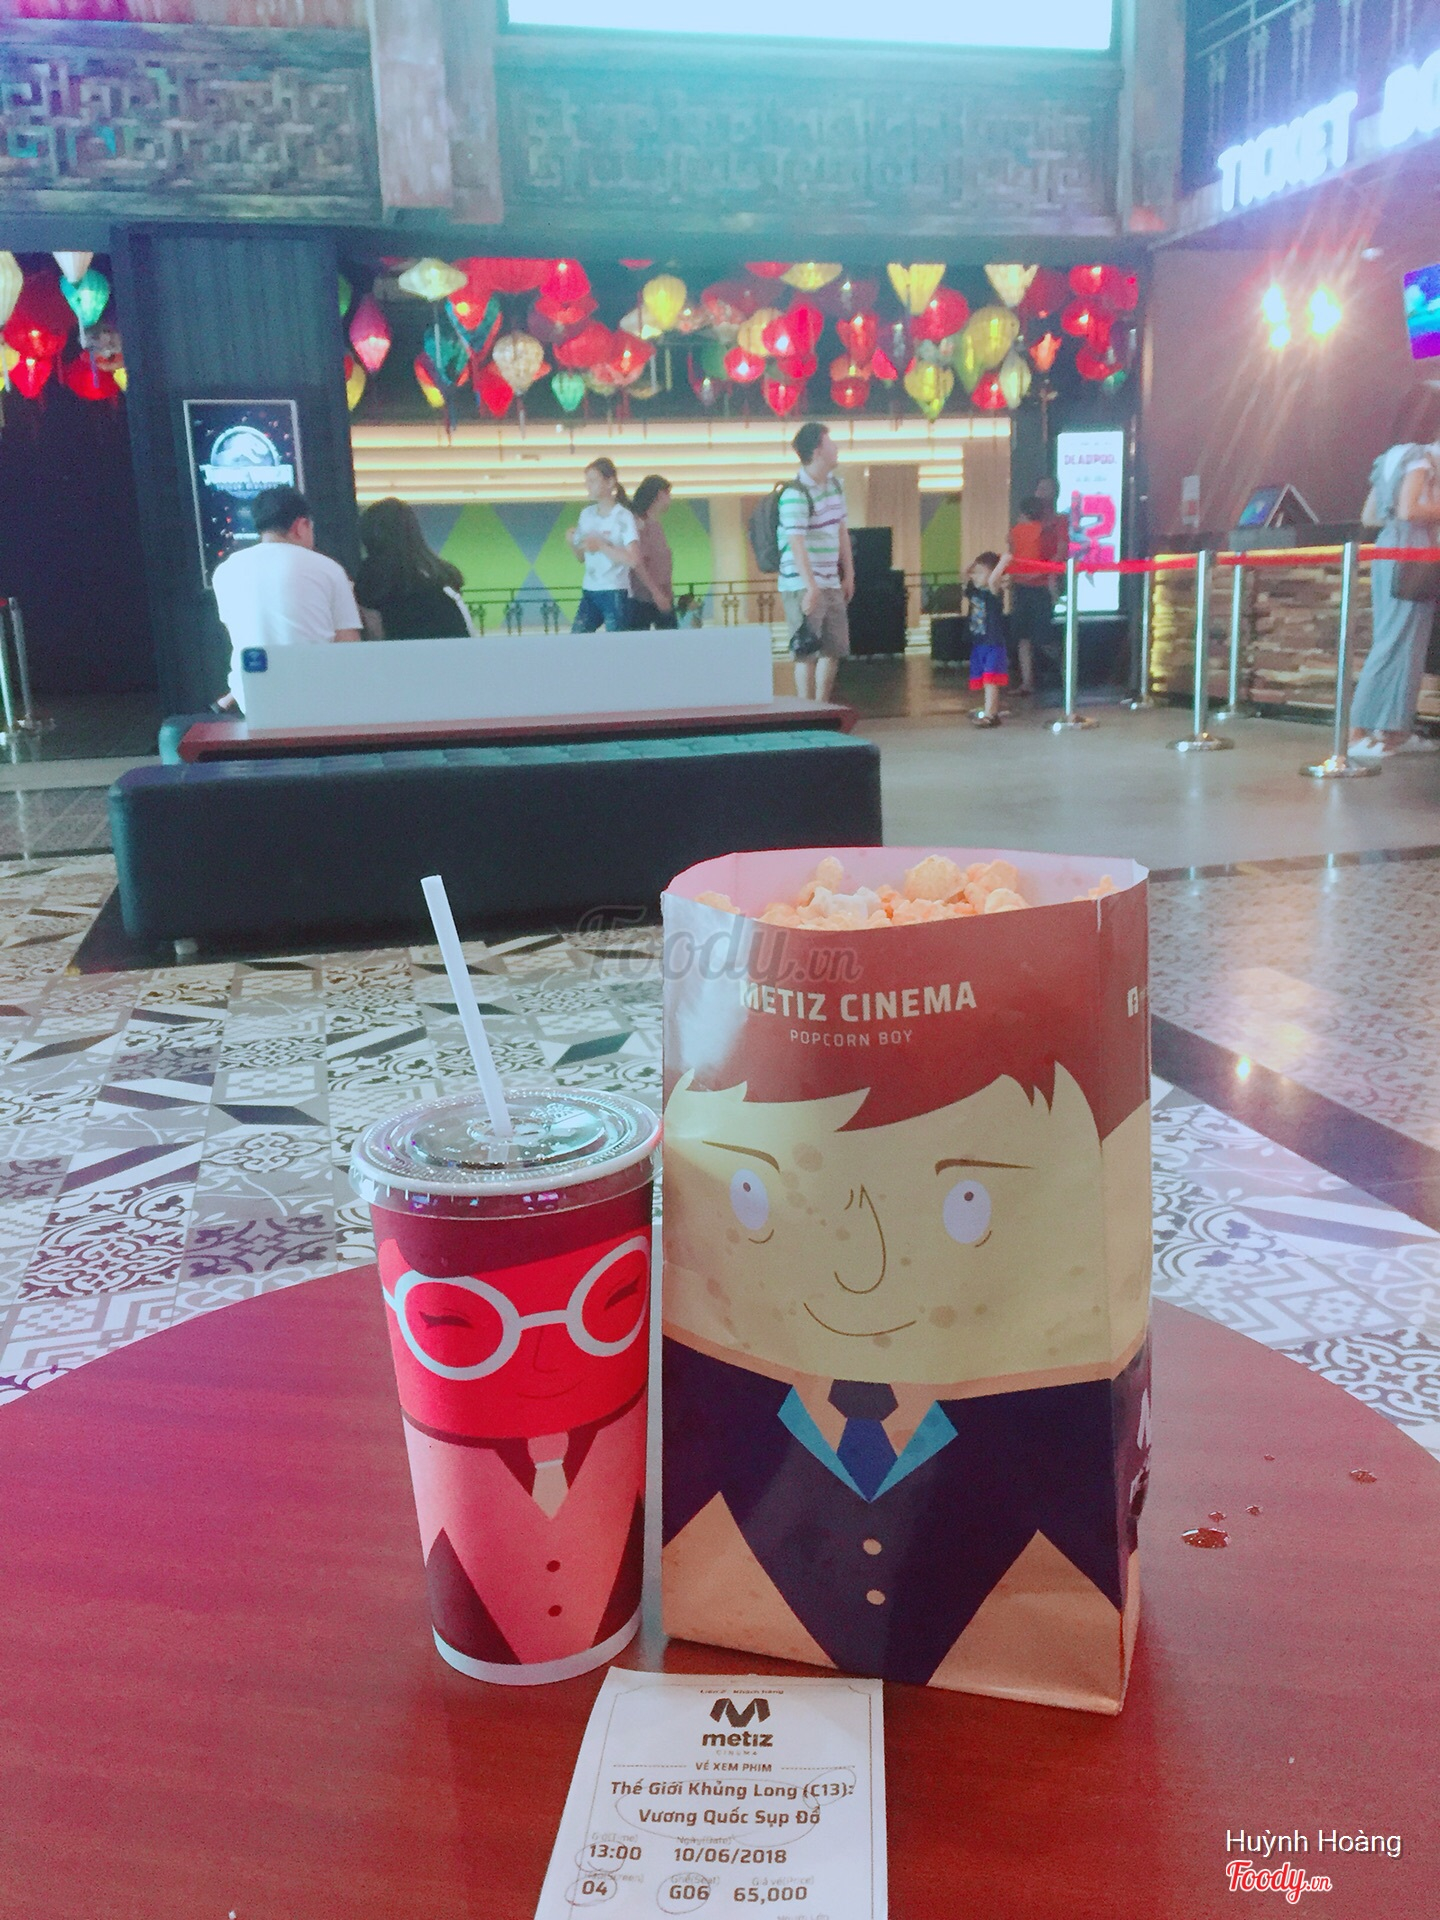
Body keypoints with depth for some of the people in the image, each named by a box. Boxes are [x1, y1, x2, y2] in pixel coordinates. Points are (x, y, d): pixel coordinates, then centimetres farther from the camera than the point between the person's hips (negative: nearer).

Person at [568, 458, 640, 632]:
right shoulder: (586, 514, 10)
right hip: (589, 591, 6)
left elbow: (633, 559, -20)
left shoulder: (623, 517, -8)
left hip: (615, 593, -6)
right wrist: (572, 541, -2)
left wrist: (601, 545, -16)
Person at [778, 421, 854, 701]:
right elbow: (797, 544, -21)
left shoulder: (835, 484, 12)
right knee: (808, 653, -6)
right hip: (803, 585, -8)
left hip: (831, 582, 8)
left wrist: (849, 575, 16)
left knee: (834, 649, 11)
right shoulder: (796, 495, -15)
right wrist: (811, 587, -27)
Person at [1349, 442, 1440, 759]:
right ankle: (1357, 732, -15)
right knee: (1397, 643, -11)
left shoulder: (1395, 461, 21)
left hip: (1388, 548, 10)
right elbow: (1408, 511, -19)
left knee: (1408, 645, 10)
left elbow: (1369, 517, 18)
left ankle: (1394, 731, 10)